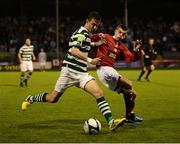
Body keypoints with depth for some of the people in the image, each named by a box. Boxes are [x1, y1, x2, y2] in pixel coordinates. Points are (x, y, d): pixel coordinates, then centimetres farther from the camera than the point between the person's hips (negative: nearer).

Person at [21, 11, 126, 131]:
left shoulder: (87, 34, 16)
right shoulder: (81, 33, -12)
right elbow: (74, 51, -26)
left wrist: (94, 44, 26)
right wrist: (90, 60, -31)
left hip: (82, 73, 8)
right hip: (70, 70, -8)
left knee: (99, 93, -13)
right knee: (53, 98, 3)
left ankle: (111, 122, -22)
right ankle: (31, 99, 30)